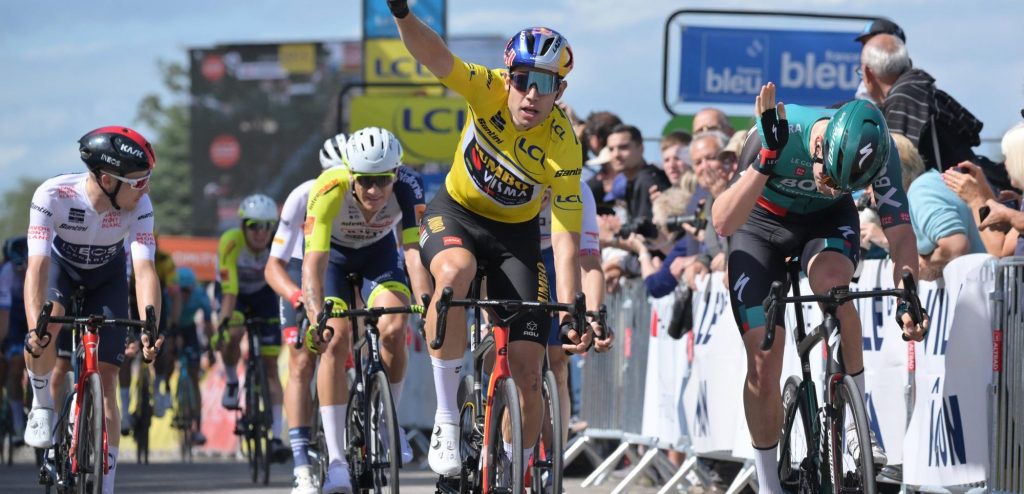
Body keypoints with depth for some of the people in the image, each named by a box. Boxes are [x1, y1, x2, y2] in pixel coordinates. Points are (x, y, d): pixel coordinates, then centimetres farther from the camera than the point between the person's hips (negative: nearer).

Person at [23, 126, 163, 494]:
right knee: (44, 334, -34)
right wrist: (35, 325, -56)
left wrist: (150, 327, -54)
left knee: (106, 375, -7)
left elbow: (144, 269, -38)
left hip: (107, 275, 2)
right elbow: (37, 265, -42)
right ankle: (42, 404, -5)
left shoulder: (139, 205, -31)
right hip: (60, 262, -2)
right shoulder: (53, 196, -37)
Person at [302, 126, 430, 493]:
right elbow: (313, 263, -42)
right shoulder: (330, 190, -37)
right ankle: (336, 460, -19)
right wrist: (317, 319, -55)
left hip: (379, 252, 2)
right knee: (336, 339, -21)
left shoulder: (407, 186, -31)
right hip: (333, 254, -2)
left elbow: (414, 253, -36)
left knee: (394, 330, -23)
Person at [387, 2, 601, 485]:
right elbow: (438, 58, -39)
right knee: (455, 272, -37)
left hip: (515, 233, 0)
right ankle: (446, 421, -28)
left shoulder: (563, 149, -25)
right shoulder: (490, 91, -23)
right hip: (455, 213, 0)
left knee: (527, 370, -10)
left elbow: (565, 240, -25)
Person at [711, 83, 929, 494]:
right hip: (762, 221, -1)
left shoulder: (878, 151, -29)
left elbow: (900, 232, -20)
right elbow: (723, 223, -41)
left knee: (831, 277, -36)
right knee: (763, 364, -8)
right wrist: (768, 159, -53)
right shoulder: (781, 134, -37)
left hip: (828, 221, 1)